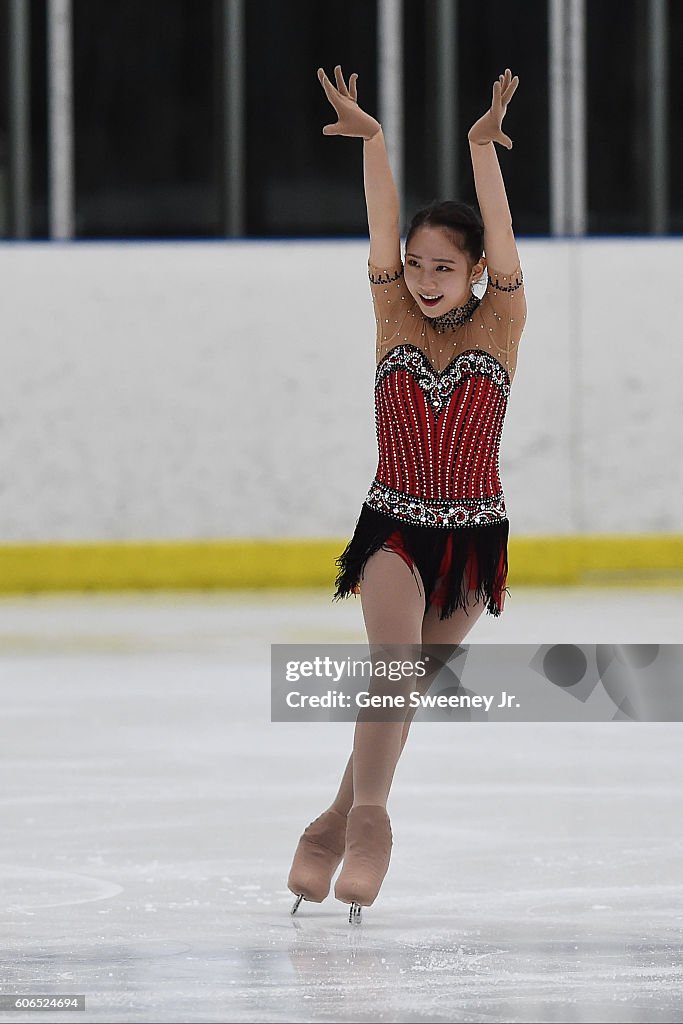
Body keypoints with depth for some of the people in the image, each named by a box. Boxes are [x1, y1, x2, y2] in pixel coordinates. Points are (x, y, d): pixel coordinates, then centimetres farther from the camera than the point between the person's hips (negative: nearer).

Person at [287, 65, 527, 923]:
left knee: (410, 683, 11)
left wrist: (483, 150, -35)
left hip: (472, 537, 1)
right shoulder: (395, 321, -3)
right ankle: (368, 818, -31)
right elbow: (382, 234, -16)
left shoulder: (499, 325, -4)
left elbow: (502, 242, -19)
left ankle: (338, 822, 25)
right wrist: (372, 143, -31)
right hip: (394, 528, -1)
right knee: (396, 659, -24)